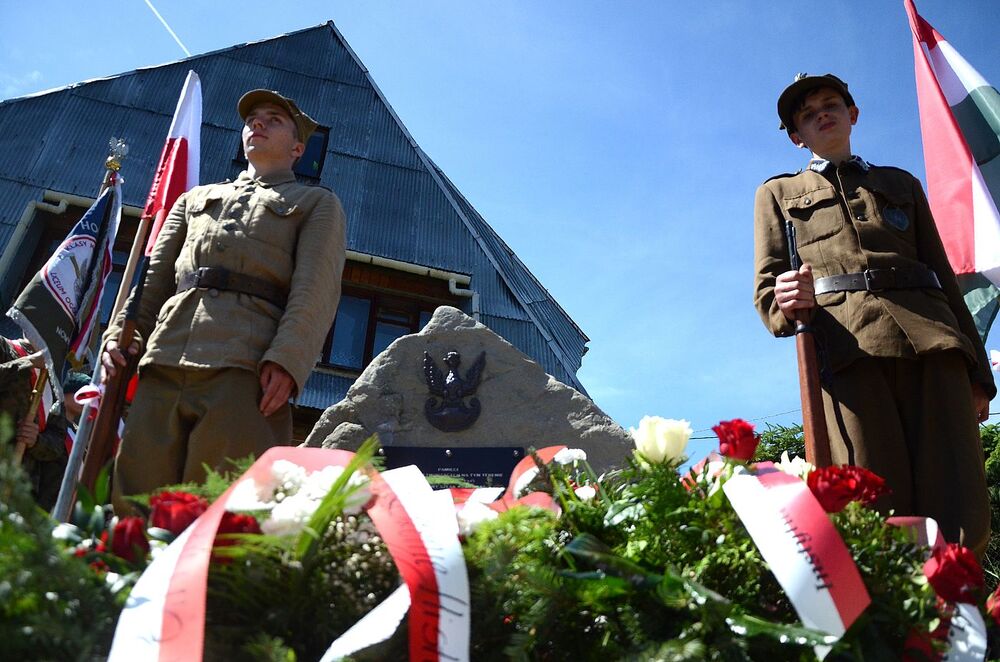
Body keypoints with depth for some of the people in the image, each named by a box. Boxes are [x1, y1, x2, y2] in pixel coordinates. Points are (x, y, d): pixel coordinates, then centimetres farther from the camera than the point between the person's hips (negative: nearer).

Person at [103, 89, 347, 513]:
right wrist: (120, 336, 6)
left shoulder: (318, 204, 19)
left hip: (247, 366, -4)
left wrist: (286, 359, -15)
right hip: (163, 361, 4)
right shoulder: (195, 198, 34)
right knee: (134, 505, -4)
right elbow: (153, 275, 25)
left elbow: (317, 287, 2)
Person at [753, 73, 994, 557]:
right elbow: (766, 288, 14)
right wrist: (786, 303, -12)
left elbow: (945, 276, 25)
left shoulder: (902, 185, 31)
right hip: (846, 345, -2)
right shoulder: (778, 193, 26)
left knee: (965, 525, -11)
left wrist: (978, 371, 15)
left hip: (930, 338, 3)